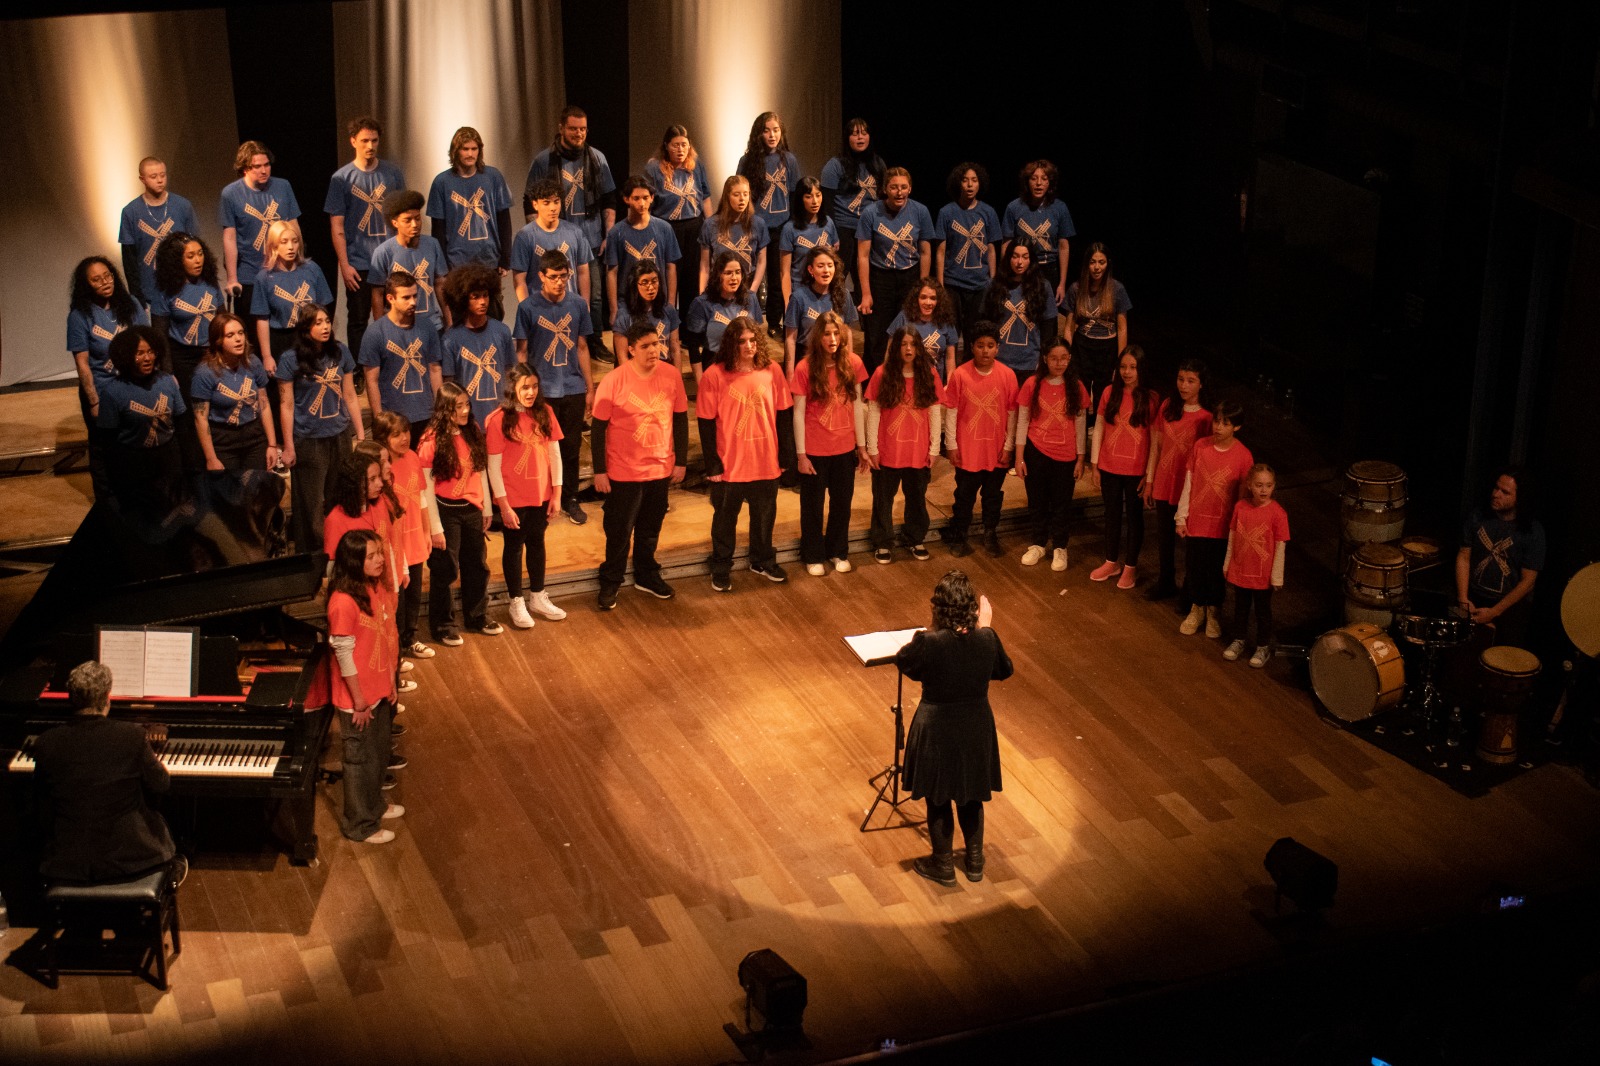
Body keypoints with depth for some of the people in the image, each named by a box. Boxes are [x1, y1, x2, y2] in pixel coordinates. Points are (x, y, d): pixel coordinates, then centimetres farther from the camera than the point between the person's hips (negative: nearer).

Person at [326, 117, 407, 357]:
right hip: (358, 263, -2)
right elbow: (337, 227, -2)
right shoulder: (341, 178, -1)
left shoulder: (393, 172, 5)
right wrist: (344, 265, -8)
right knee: (358, 321, 3)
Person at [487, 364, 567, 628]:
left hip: (541, 495, 4)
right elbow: (493, 466, -13)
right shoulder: (498, 420, -16)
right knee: (514, 546, 12)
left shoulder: (544, 413, -4)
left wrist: (556, 494, 0)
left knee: (537, 543, 18)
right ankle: (516, 603, 26)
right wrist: (504, 505, -13)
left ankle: (538, 597, 34)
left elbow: (555, 454, 2)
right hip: (513, 498, -4)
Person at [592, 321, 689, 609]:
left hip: (660, 470, 3)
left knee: (650, 530, 19)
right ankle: (610, 583, 25)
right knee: (618, 532, 8)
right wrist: (599, 471, -8)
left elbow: (680, 420, 5)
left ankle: (647, 575, 37)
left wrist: (680, 461, 6)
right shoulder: (613, 381, -15)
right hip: (623, 472, -3)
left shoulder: (672, 376, -6)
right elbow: (599, 428, -9)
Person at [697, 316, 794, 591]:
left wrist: (785, 456, 3)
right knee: (725, 519, 14)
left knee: (764, 516, 19)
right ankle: (720, 569, 30)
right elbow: (706, 424, -9)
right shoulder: (714, 375, -12)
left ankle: (763, 561, 40)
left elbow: (782, 416, 3)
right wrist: (713, 465, -10)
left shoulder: (772, 370, -4)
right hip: (729, 465, -3)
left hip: (766, 463, 3)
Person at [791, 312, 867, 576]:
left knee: (842, 503, 17)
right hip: (814, 450, -3)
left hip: (845, 448, 3)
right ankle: (813, 557, 29)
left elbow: (857, 405, 2)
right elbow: (798, 413, -10)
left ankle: (838, 551, 36)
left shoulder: (853, 363, -6)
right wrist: (801, 454, -10)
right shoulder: (805, 368, -15)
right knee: (813, 505, 12)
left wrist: (862, 445, 5)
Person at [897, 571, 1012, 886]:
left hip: (936, 731, -3)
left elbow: (903, 661, -7)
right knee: (971, 795, 24)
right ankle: (974, 861, 39)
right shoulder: (986, 640, -19)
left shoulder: (928, 643, -29)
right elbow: (1004, 670, 2)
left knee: (938, 799, 18)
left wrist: (931, 630, -2)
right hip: (976, 727, 3)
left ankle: (943, 866, 32)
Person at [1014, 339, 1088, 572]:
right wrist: (1019, 457, -3)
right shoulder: (1032, 384, -6)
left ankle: (1059, 548, 23)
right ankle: (1039, 544, 27)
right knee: (1037, 502, 12)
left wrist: (1080, 459, 1)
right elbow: (1022, 422, -2)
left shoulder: (1076, 387, -3)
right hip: (1036, 454, 0)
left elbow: (1080, 425, 2)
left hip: (1066, 456, 0)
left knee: (1061, 504, 9)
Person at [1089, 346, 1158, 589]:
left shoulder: (1150, 398, -9)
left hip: (1136, 470, -3)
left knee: (1134, 516, 10)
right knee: (1112, 514, 15)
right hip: (1109, 467, 3)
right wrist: (1095, 465, 2)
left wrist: (1150, 474, -10)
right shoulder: (1110, 392, -2)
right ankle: (1112, 562, 30)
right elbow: (1099, 428, 3)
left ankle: (1131, 566, 22)